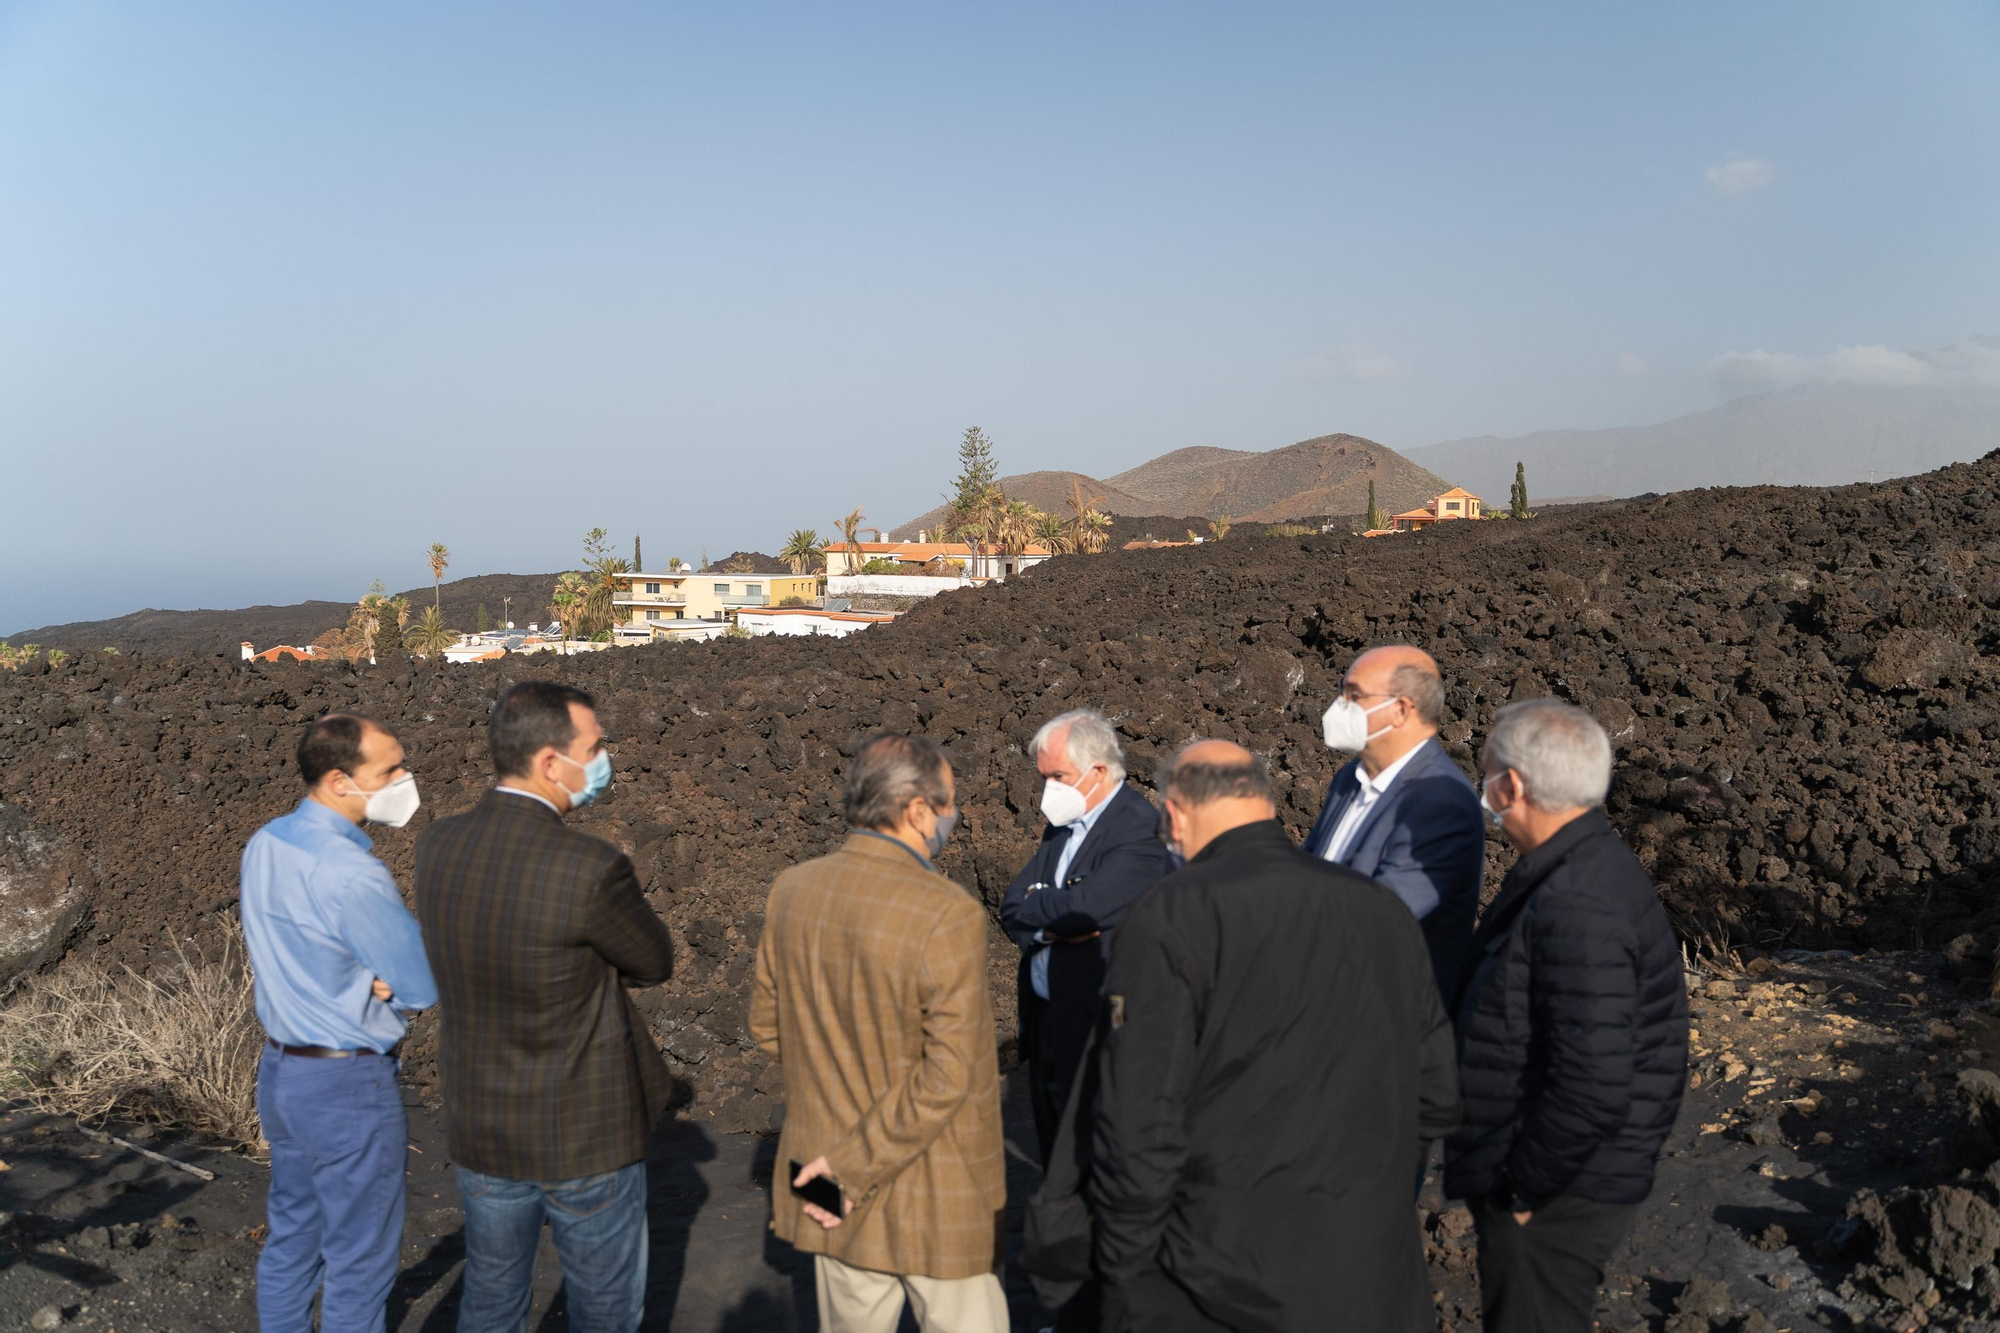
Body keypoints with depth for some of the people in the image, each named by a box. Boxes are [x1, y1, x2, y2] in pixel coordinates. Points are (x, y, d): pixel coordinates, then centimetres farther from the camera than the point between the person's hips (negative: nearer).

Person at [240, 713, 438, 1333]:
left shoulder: (264, 844, 1)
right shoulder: (352, 875, -25)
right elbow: (428, 987, -19)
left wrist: (371, 976, -6)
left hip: (279, 1069, 9)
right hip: (347, 1085, -8)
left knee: (290, 1239, 22)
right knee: (360, 1260, 6)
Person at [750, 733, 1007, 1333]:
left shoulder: (792, 889, -6)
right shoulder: (949, 914, -24)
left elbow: (766, 1021, 6)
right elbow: (948, 1075, -23)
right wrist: (857, 1164, -14)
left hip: (832, 1185, 6)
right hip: (935, 1192, -6)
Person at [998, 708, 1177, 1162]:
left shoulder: (1138, 829, -16)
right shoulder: (1062, 824, 11)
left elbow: (1084, 906, -26)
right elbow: (1013, 907, 6)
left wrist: (1032, 905, -6)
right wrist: (1048, 926, -15)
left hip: (1098, 1026, -8)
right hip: (1046, 1017, 8)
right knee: (1054, 1146, 16)